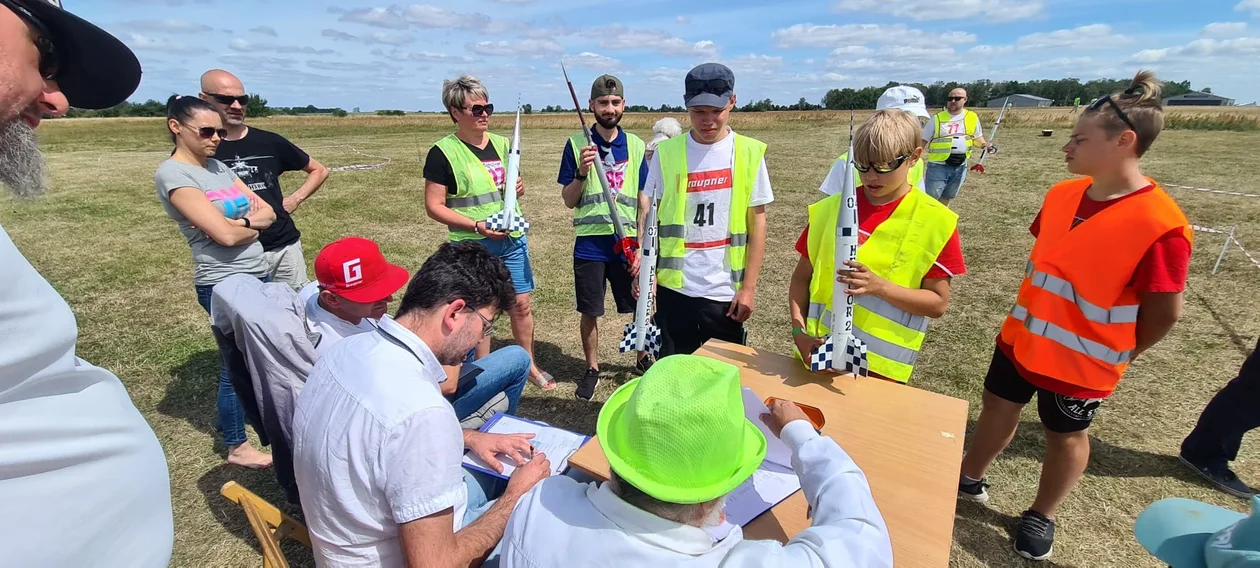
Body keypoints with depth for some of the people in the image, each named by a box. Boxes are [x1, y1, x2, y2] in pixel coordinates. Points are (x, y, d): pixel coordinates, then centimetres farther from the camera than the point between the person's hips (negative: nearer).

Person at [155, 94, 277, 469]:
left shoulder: (218, 167, 11)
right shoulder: (173, 174, -12)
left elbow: (267, 211, 8)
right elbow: (224, 234, -20)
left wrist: (243, 221, -12)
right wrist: (255, 225, -1)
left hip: (257, 276, 7)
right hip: (224, 283, -7)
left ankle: (231, 416, 38)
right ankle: (237, 446, 22)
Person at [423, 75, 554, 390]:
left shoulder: (502, 144, 8)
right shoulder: (443, 152, -8)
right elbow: (434, 206, -9)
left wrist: (519, 188, -3)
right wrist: (477, 226, -21)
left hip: (513, 240, 5)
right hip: (472, 247, -4)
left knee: (521, 305, 11)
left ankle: (529, 365, 30)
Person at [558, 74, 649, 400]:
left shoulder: (636, 146, 4)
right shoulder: (577, 144, 0)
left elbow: (643, 202, 4)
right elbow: (569, 201, 2)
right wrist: (581, 173, -17)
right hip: (590, 244, -1)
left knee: (640, 309, 9)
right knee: (590, 312, 8)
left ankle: (643, 360, 34)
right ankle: (592, 370, 29)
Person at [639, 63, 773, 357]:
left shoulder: (750, 153, -1)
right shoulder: (667, 152, -1)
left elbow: (757, 223, 0)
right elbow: (649, 215, 2)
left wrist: (749, 287, -4)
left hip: (726, 291, 0)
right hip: (674, 287, 1)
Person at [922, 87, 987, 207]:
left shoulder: (972, 118, 5)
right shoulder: (937, 118, -4)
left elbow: (977, 137, 15)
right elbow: (923, 140, -1)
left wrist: (984, 145, -6)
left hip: (960, 166, 4)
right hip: (938, 165, -4)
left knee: (947, 196, 17)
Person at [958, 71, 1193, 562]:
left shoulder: (1161, 224, -24)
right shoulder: (1062, 194, -5)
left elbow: (1164, 312, -15)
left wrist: (1112, 356, -2)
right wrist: (1035, 314, 11)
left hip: (1079, 362, -5)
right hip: (1021, 338, 6)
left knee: (1065, 435, 16)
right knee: (998, 406, 19)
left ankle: (1041, 516, 39)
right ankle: (970, 480, 42)